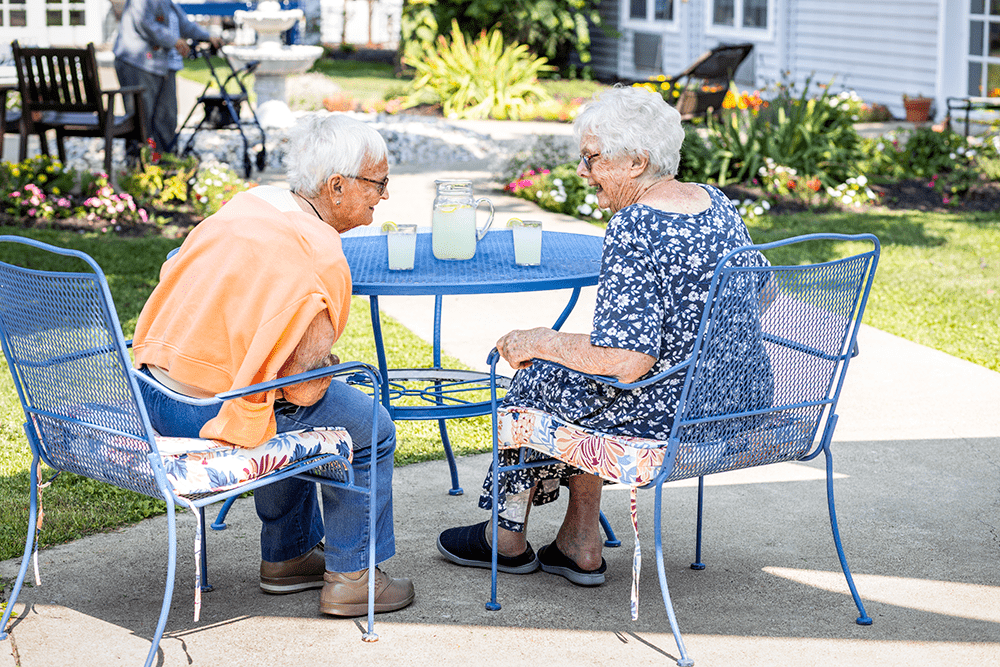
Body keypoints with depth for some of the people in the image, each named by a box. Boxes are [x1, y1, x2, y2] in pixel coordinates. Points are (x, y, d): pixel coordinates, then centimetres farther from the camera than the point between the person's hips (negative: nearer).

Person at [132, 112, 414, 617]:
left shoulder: (246, 203, 6)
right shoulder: (321, 257, -18)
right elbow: (305, 383, -21)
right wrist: (329, 366, 4)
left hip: (152, 394, 9)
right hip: (214, 414, -9)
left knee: (294, 415, 34)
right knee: (372, 429, 8)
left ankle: (286, 556, 40)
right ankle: (350, 578, 17)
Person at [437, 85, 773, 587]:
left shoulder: (634, 228, -23)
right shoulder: (717, 202, 3)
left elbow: (624, 364, -27)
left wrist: (539, 342, -11)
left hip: (673, 413, -8)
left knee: (535, 379, 13)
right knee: (576, 378, 24)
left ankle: (508, 539, 32)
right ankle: (580, 546, 25)